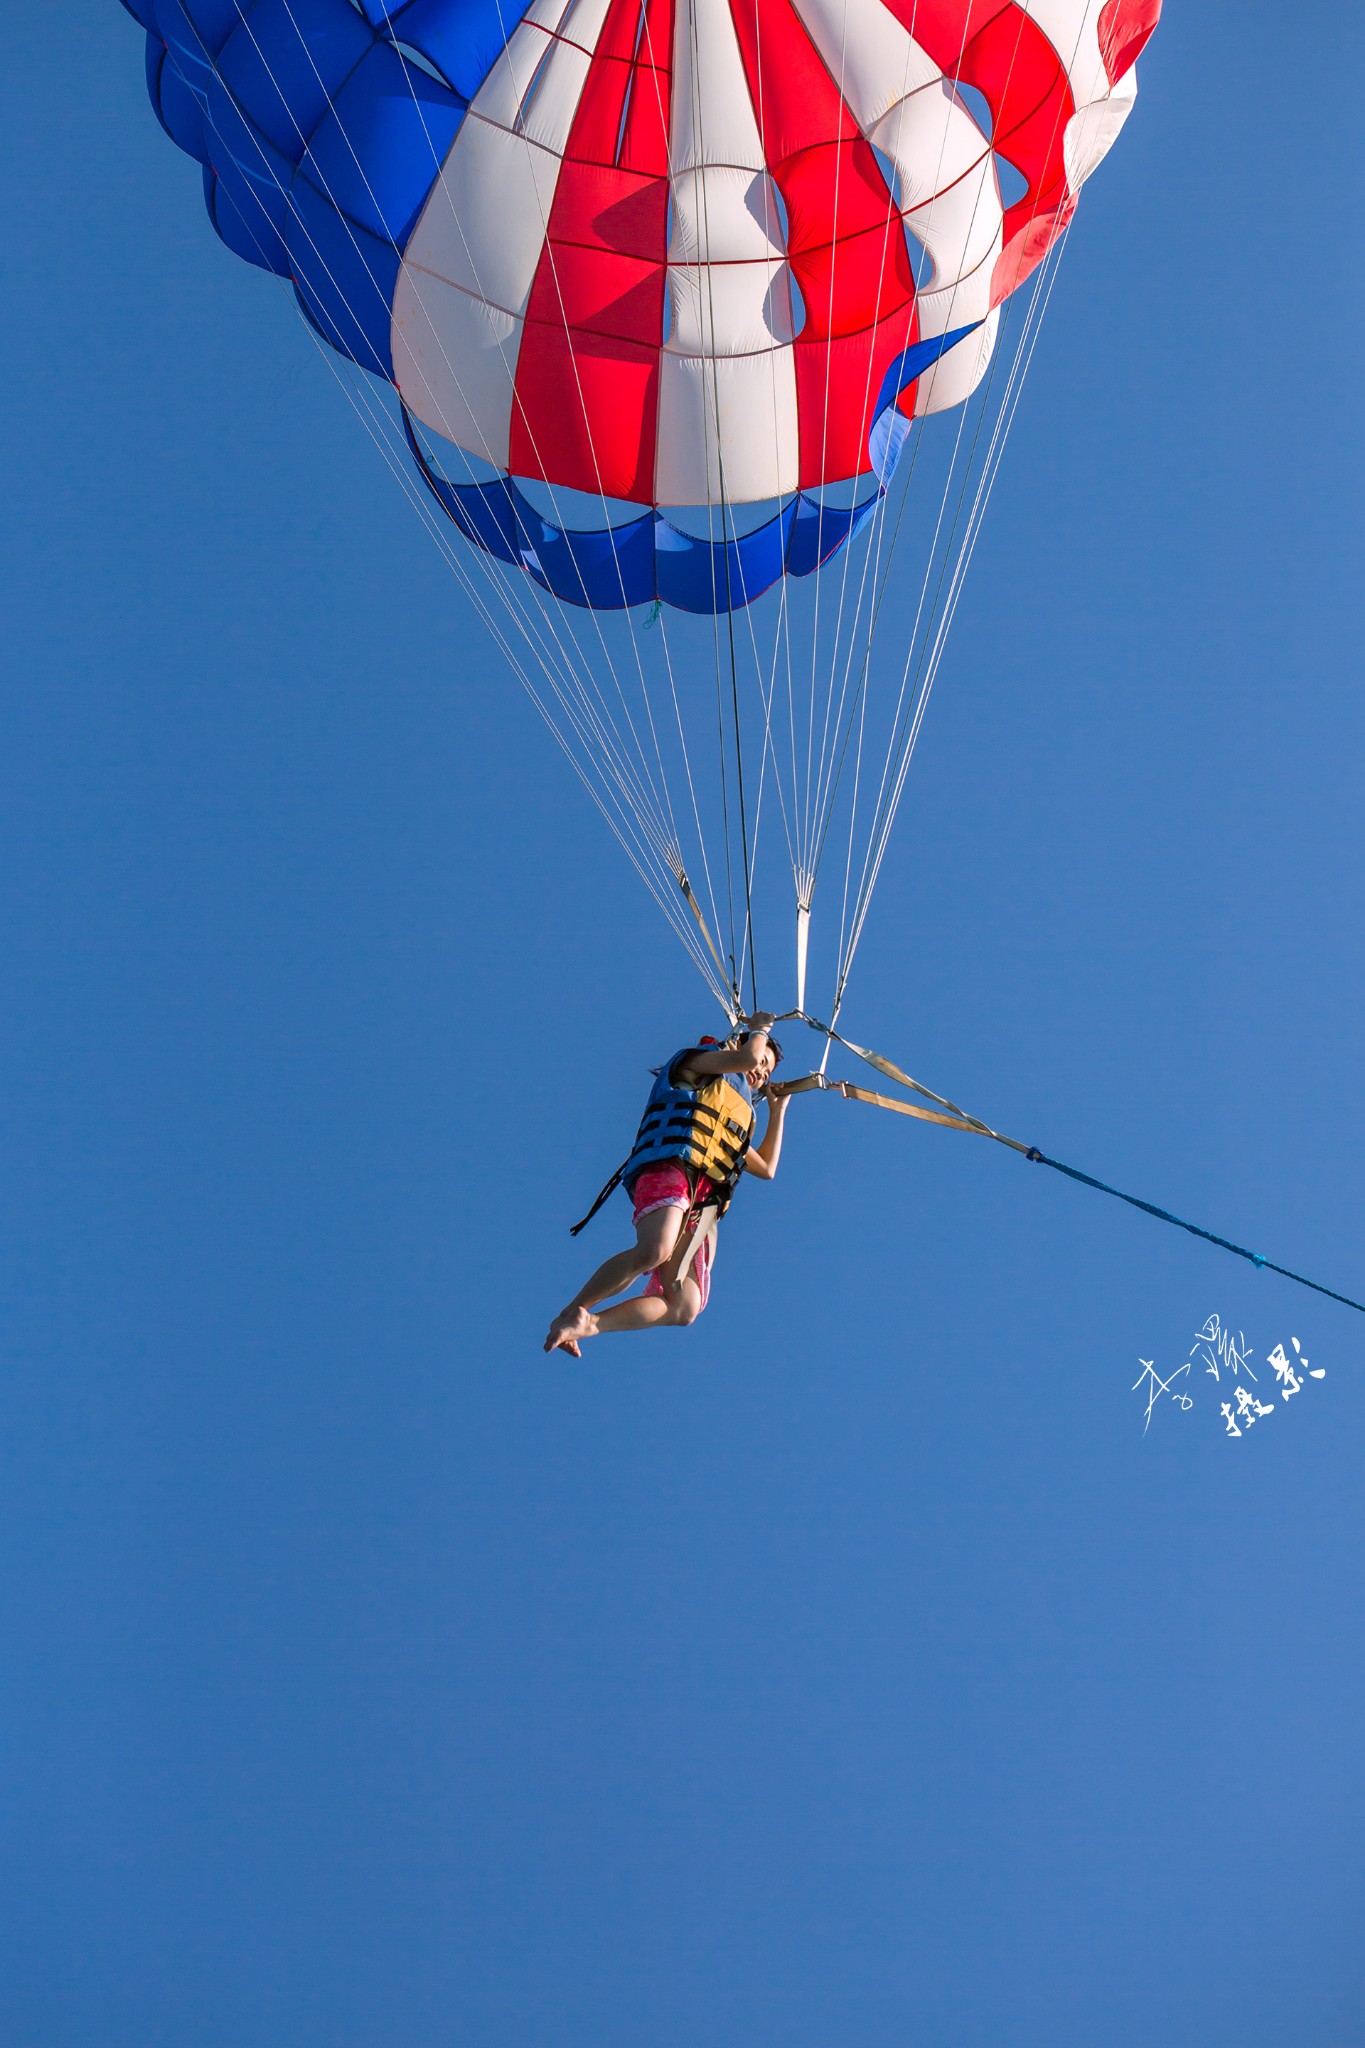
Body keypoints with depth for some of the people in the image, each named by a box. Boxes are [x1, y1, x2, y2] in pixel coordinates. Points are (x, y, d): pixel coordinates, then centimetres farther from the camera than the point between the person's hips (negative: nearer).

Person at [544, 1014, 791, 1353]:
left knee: (684, 1308, -13)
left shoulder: (737, 1112, 41)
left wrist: (778, 1109, 46)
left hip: (701, 1208, 8)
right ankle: (572, 1312, -26)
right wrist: (759, 1028, 21)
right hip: (668, 1165, -8)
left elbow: (766, 1168, 44)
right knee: (655, 1250, -37)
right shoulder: (698, 1061, 20)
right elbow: (747, 1058, 1)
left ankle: (585, 1324, -16)